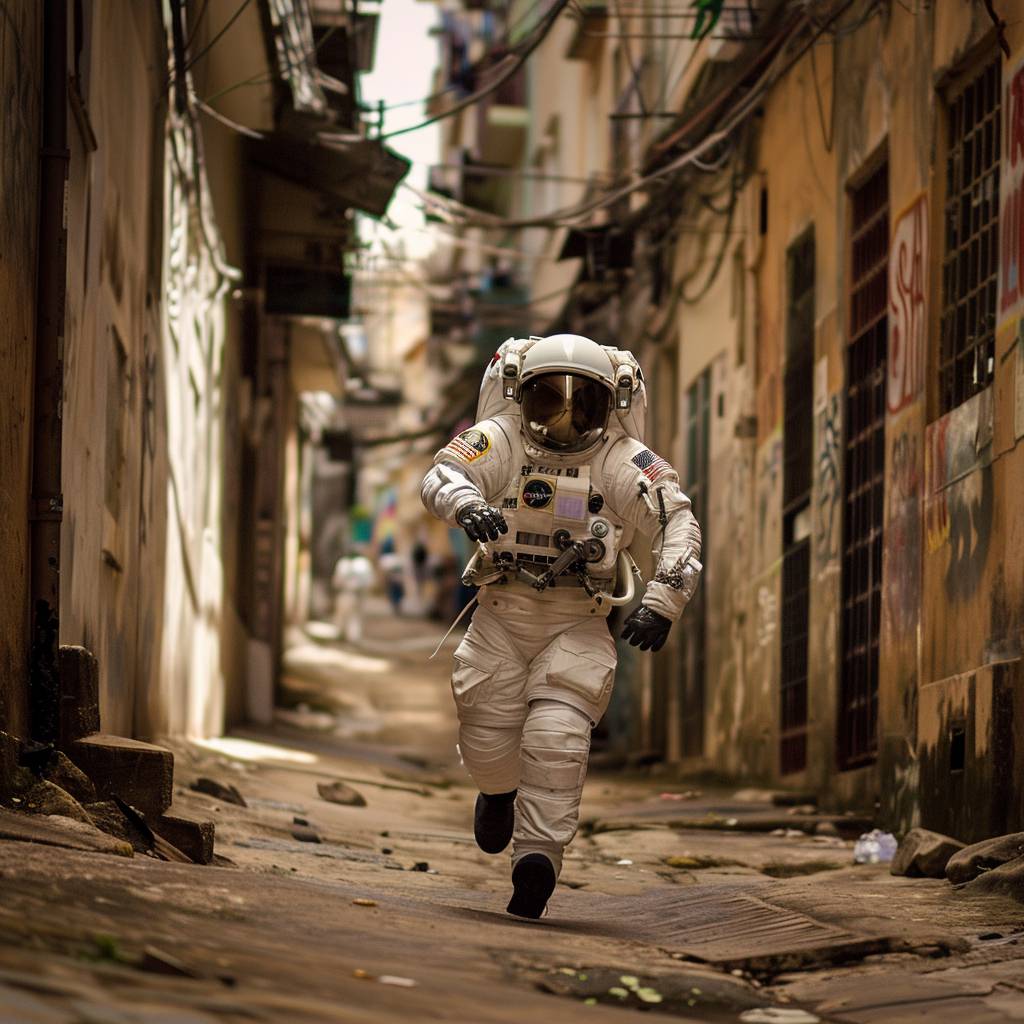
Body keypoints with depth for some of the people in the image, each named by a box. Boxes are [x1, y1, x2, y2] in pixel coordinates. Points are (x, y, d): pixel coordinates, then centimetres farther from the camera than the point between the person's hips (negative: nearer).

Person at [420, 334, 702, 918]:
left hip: (579, 624, -1)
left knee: (557, 738, -18)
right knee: (487, 740, 3)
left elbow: (679, 521, -13)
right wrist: (467, 504, -45)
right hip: (503, 614, 1)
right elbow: (443, 475, -20)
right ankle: (499, 791, 39)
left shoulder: (621, 460, -7)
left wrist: (663, 602, -25)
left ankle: (539, 853, -15)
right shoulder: (503, 440, -5)